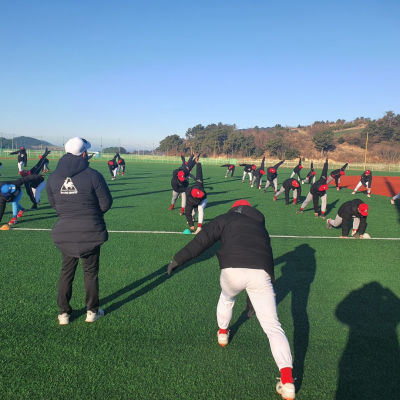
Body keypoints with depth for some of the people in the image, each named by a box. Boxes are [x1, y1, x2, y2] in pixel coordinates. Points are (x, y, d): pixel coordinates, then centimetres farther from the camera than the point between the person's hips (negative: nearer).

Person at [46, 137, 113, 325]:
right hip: (91, 231, -3)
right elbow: (106, 204, -10)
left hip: (64, 232, 3)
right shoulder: (93, 175, -16)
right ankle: (92, 311, 25)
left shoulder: (53, 177, -2)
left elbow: (53, 204, 7)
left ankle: (64, 313, 25)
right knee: (91, 272, 13)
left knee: (66, 272, 17)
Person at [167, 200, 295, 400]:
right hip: (261, 273, 2)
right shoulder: (260, 225, 33)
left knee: (227, 298, 34)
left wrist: (178, 259, 6)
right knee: (273, 326, 3)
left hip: (233, 270, -2)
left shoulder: (226, 218, 20)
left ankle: (222, 333, 54)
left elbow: (201, 240, 4)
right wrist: (254, 300, 44)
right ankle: (287, 380, -7)